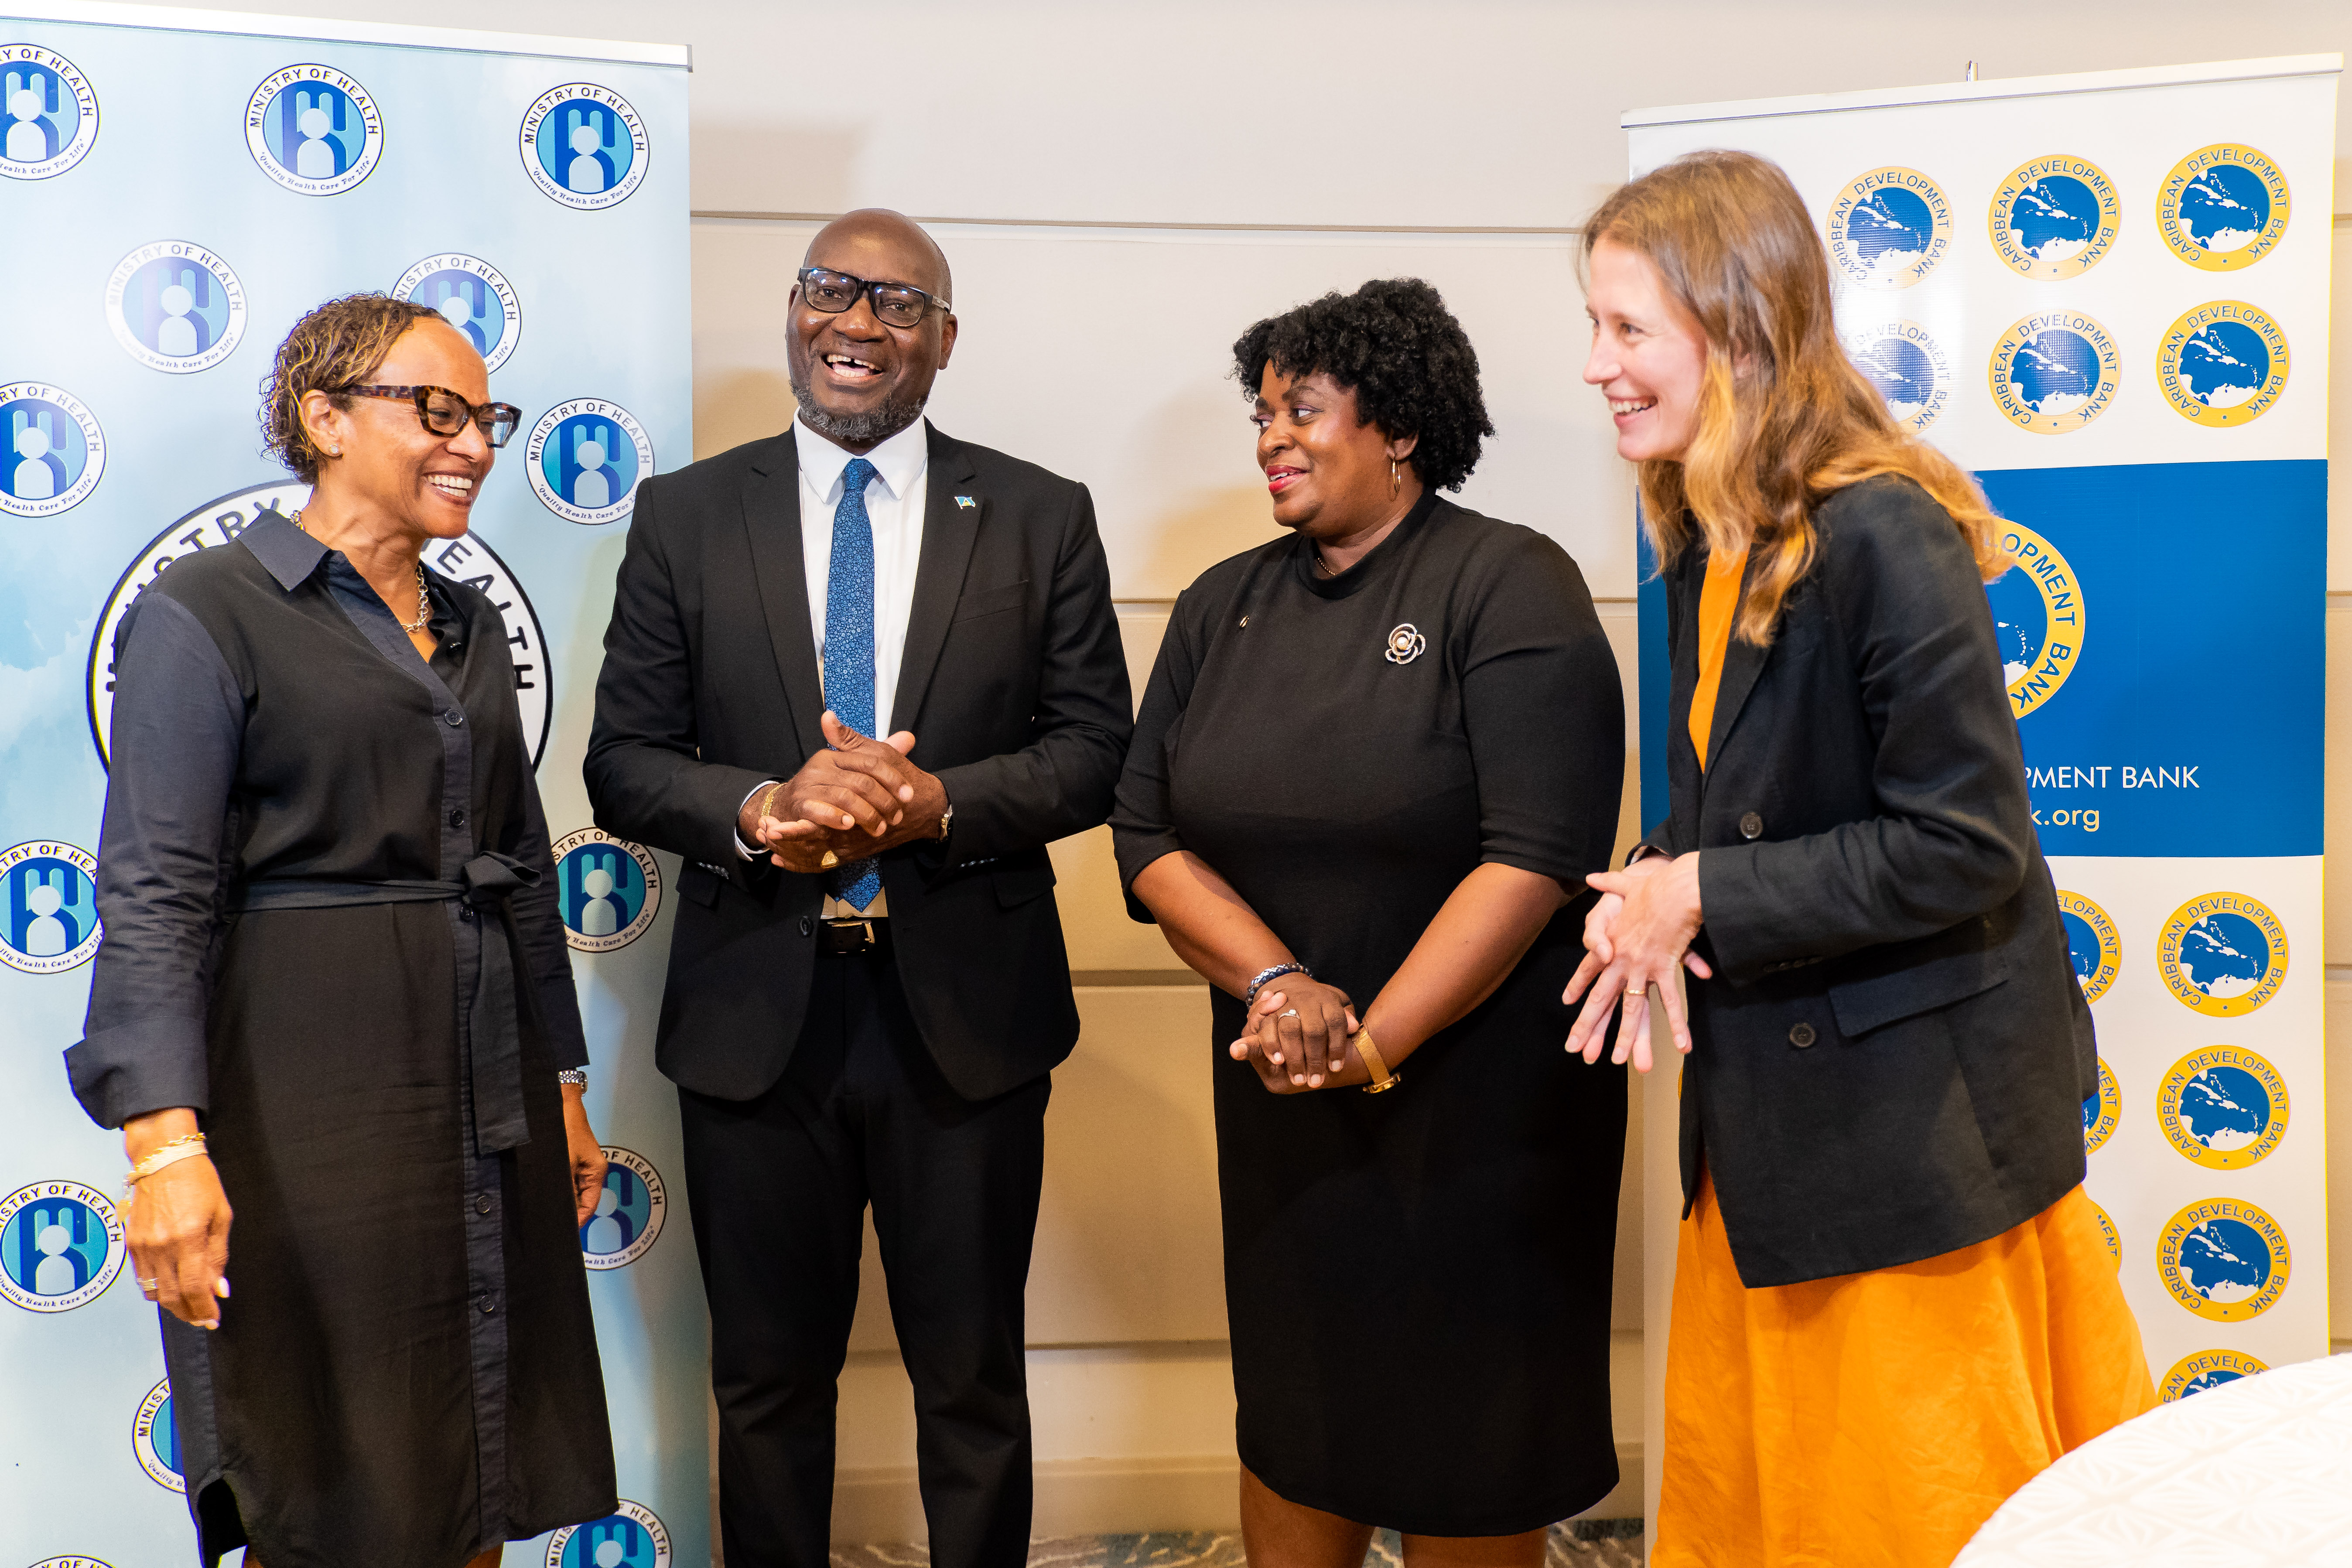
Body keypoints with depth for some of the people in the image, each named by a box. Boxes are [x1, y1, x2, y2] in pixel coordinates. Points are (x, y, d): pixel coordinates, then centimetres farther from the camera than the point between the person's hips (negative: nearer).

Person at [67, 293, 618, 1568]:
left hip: (484, 1100, 6)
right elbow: (153, 898, -13)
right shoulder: (205, 614, -6)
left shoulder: (471, 627, 14)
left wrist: (563, 1091, 17)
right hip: (309, 1103, -6)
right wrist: (165, 1143, -22)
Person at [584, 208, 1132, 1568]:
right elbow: (623, 763, 1)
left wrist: (939, 802, -18)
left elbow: (1098, 750, -1)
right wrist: (758, 811, -19)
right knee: (766, 1381, 16)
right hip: (758, 1009, 1)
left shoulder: (1042, 518, 2)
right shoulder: (686, 515, 4)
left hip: (965, 1010, 0)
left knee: (974, 1381, 13)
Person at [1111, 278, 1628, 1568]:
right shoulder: (1223, 608, 8)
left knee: (1465, 1453, 7)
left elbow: (1536, 853, -17)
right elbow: (1148, 835, 2)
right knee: (1292, 1421, 12)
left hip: (1482, 1097, -4)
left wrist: (1375, 1043, -19)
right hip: (1282, 1102, 5)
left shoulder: (1508, 587, -8)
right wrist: (1277, 987, -14)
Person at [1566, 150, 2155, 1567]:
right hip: (1768, 1114, 8)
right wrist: (1656, 894, -6)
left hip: (1913, 1125, -8)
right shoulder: (1708, 542, 5)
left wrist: (1704, 902, -18)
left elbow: (1961, 847, -22)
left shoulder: (1882, 536, -22)